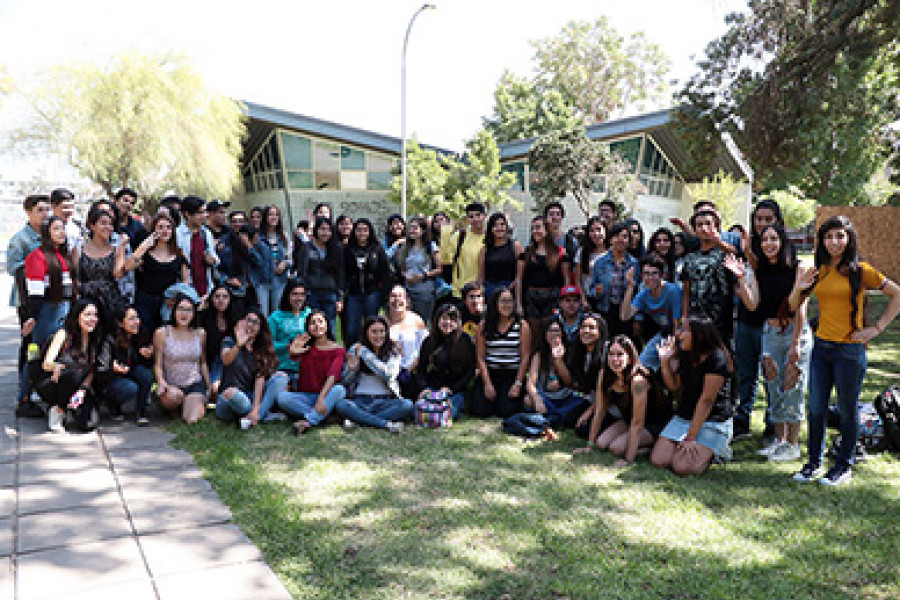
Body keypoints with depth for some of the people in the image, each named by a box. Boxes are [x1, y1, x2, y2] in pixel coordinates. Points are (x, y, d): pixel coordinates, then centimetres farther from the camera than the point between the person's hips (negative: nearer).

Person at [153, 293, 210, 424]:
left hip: (194, 384, 1)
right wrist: (161, 383, -21)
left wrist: (209, 387, 15)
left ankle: (200, 403, 18)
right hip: (171, 385, -1)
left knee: (192, 420, -20)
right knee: (174, 395, -38)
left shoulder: (200, 334, 5)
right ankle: (172, 407, 3)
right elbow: (158, 365, -3)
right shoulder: (162, 333, -3)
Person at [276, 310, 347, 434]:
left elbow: (333, 375, -16)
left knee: (340, 390, -33)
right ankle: (321, 416, -26)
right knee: (282, 397, -27)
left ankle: (307, 421, -38)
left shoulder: (338, 349, 1)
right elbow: (293, 357, -19)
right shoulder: (305, 346, 6)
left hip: (327, 394, -1)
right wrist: (293, 351, -45)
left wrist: (321, 398, -32)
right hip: (304, 396, 2)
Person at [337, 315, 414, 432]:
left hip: (385, 401, 0)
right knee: (341, 405, -32)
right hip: (360, 400, 0)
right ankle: (387, 424, -32)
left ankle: (357, 419, -27)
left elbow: (388, 375, -15)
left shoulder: (393, 351, 4)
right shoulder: (355, 349, 6)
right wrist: (351, 368, -16)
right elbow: (345, 382, 7)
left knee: (408, 406, -30)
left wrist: (366, 354, -13)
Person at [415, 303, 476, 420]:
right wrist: (424, 388, -6)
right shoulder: (429, 341, 11)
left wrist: (451, 388, -9)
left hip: (456, 390, -2)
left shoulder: (464, 341, 2)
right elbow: (420, 369, 12)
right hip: (432, 388, 2)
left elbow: (470, 371, 0)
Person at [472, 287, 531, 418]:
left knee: (506, 411, -18)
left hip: (512, 376, -1)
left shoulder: (522, 325, 1)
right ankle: (492, 397, 20)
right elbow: (480, 357, 1)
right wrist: (487, 383, -7)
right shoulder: (484, 326, 4)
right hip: (489, 374, 2)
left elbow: (525, 357, -2)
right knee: (479, 410, -14)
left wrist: (518, 384, -9)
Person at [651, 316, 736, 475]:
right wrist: (665, 360, 1)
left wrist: (691, 437, -21)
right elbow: (674, 386, 15)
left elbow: (706, 400, -20)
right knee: (658, 460, -10)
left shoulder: (717, 359, -17)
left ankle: (715, 452, 5)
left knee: (682, 467, -24)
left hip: (712, 422, -7)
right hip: (683, 417, 8)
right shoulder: (686, 356, 9)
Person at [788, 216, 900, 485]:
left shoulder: (860, 271, -6)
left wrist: (877, 328, -6)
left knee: (847, 410, 6)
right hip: (821, 347, 5)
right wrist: (798, 288, -8)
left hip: (850, 349, -4)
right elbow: (794, 307, 13)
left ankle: (844, 466, 20)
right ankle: (814, 463, 22)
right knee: (816, 408, 9)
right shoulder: (818, 272, 8)